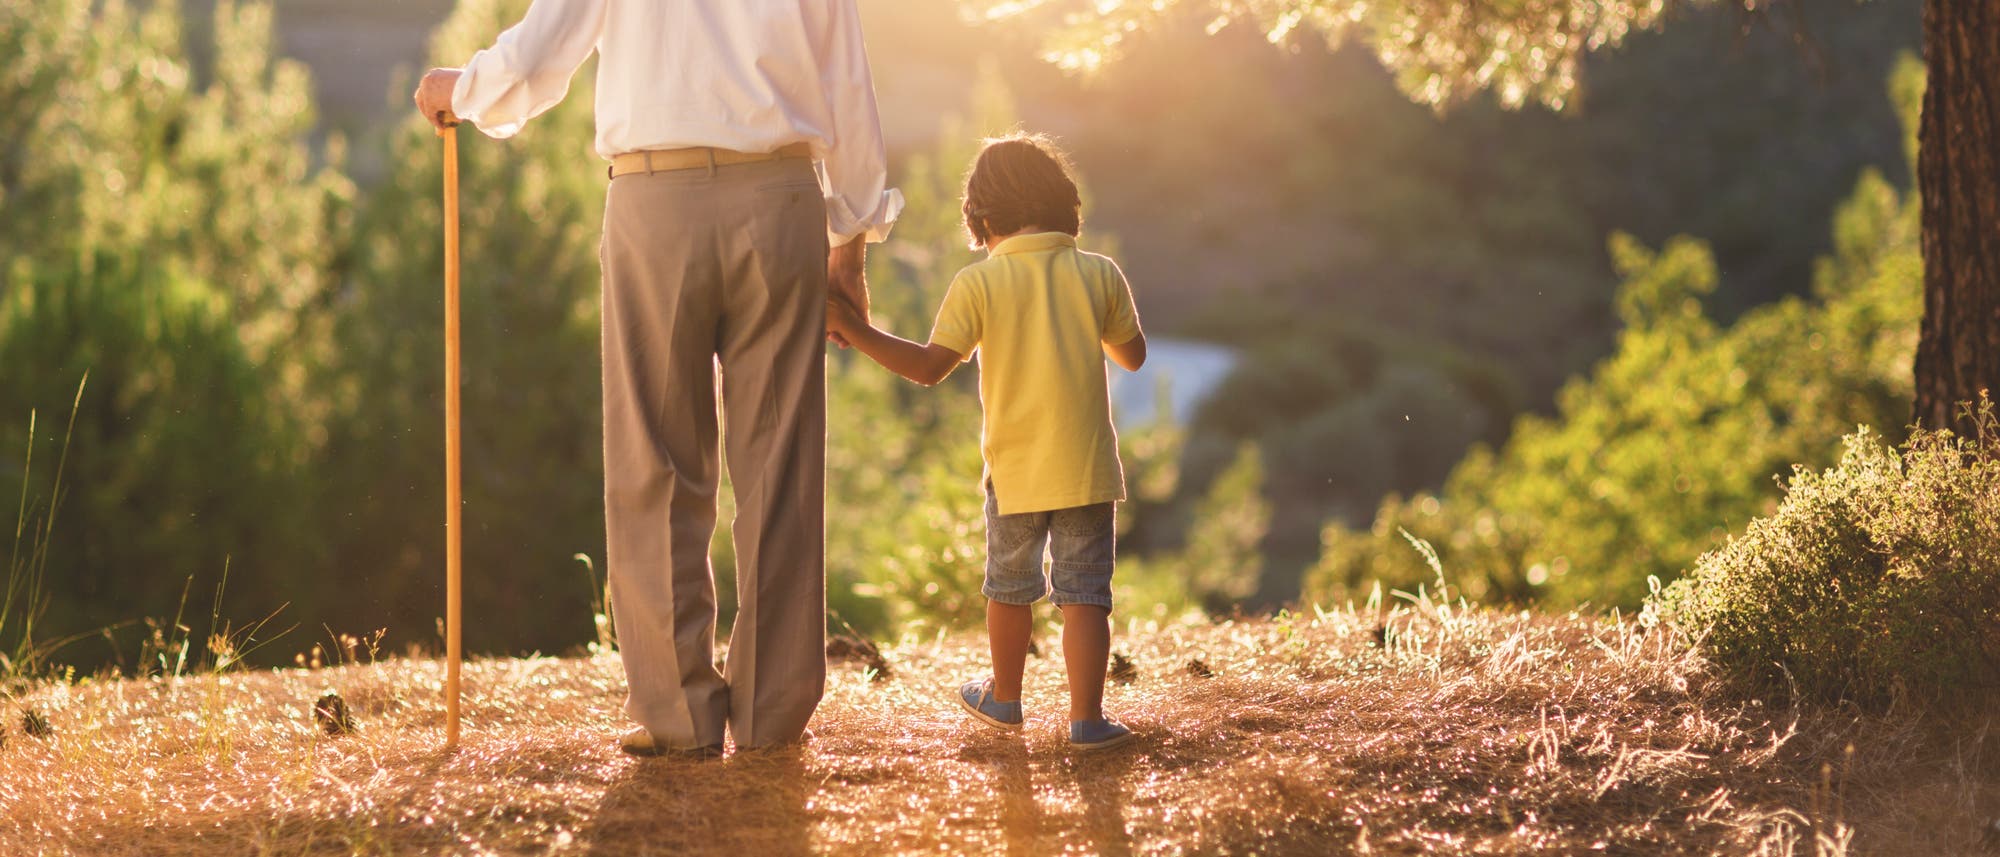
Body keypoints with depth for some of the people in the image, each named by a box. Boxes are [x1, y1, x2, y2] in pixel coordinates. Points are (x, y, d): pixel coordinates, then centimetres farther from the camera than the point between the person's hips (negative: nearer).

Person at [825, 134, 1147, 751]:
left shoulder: (978, 284, -8)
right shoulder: (1099, 274, -2)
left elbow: (929, 366, -10)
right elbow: (1132, 356, 11)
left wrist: (854, 329, -5)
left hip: (1016, 470, 0)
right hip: (1087, 467, 0)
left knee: (1010, 588, 18)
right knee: (1084, 593, 2)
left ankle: (1005, 698, 34)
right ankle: (1086, 717, -4)